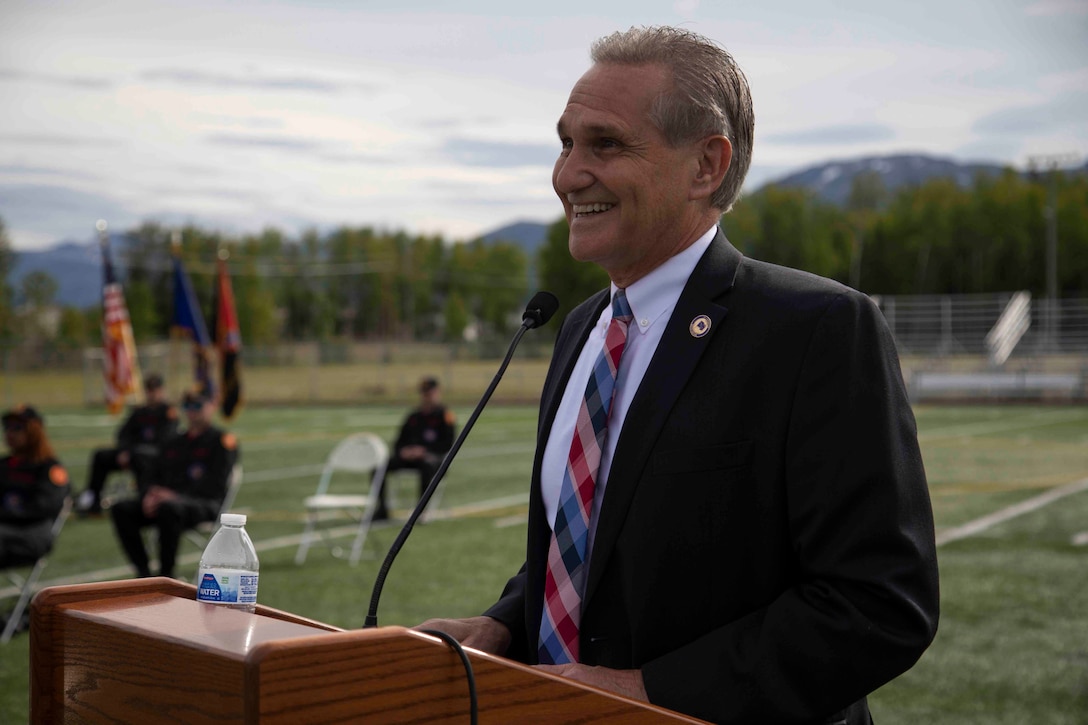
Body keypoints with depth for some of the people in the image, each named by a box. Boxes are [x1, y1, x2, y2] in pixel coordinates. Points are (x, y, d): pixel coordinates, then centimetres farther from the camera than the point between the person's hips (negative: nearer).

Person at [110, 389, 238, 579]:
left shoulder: (222, 440, 3)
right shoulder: (173, 442, 25)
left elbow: (215, 484, -10)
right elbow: (157, 476, 21)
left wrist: (176, 495, -19)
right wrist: (150, 496, -4)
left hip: (206, 504, -7)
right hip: (166, 499, 7)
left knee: (168, 508, -39)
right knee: (121, 509, -14)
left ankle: (166, 576, -29)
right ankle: (143, 572, -15)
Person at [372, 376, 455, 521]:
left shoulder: (444, 415, 1)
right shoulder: (413, 417, 16)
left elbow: (447, 445, -7)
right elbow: (399, 442, 17)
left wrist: (424, 451, -17)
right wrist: (402, 451, -7)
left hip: (433, 457, -5)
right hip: (409, 457, 5)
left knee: (427, 466, -41)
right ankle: (382, 510, -7)